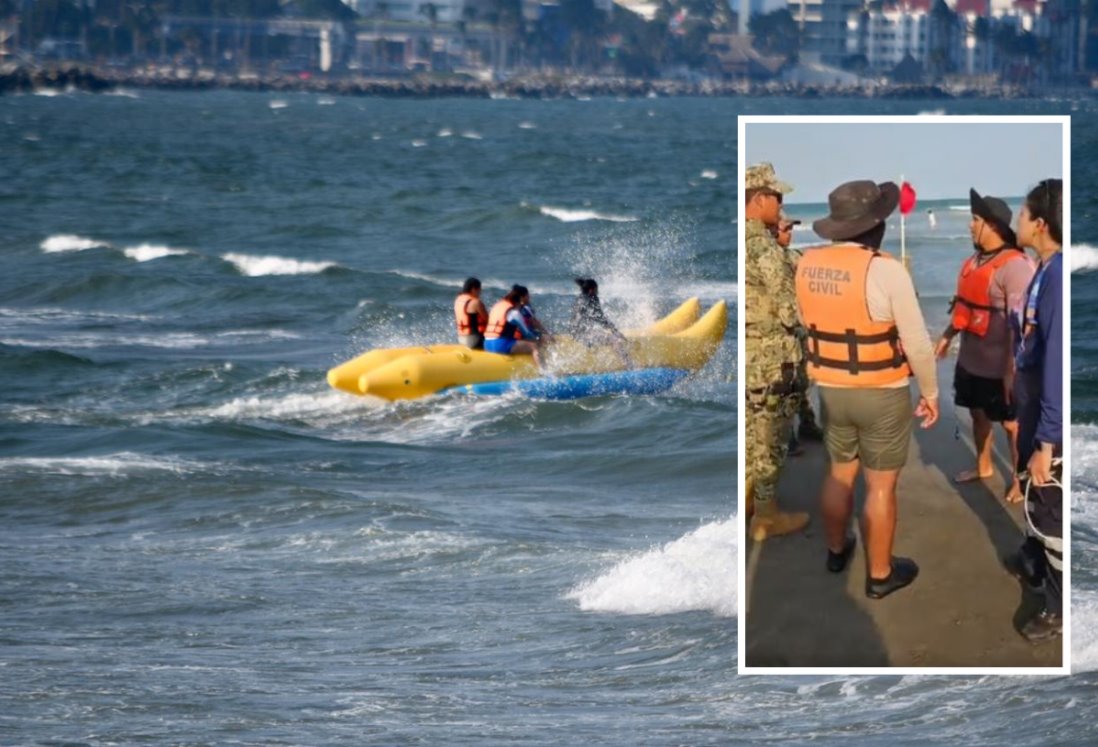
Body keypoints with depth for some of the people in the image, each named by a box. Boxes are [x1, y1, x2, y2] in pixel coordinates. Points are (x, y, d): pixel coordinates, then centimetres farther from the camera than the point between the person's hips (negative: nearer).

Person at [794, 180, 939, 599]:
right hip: (883, 396, -5)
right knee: (881, 486, 12)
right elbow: (917, 342, -19)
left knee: (841, 473, 25)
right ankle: (880, 574, 26)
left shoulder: (808, 264, -8)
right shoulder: (886, 271, -26)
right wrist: (930, 392, -4)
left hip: (832, 391, 5)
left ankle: (837, 551, 43)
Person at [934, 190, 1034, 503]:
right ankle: (983, 467, 40)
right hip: (970, 359, 8)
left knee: (1012, 422, 6)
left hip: (998, 365, -8)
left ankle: (1019, 479, 18)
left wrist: (1013, 368, -24)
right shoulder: (975, 261, 5)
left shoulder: (1015, 266, -21)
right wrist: (947, 335, 18)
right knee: (978, 414, 22)